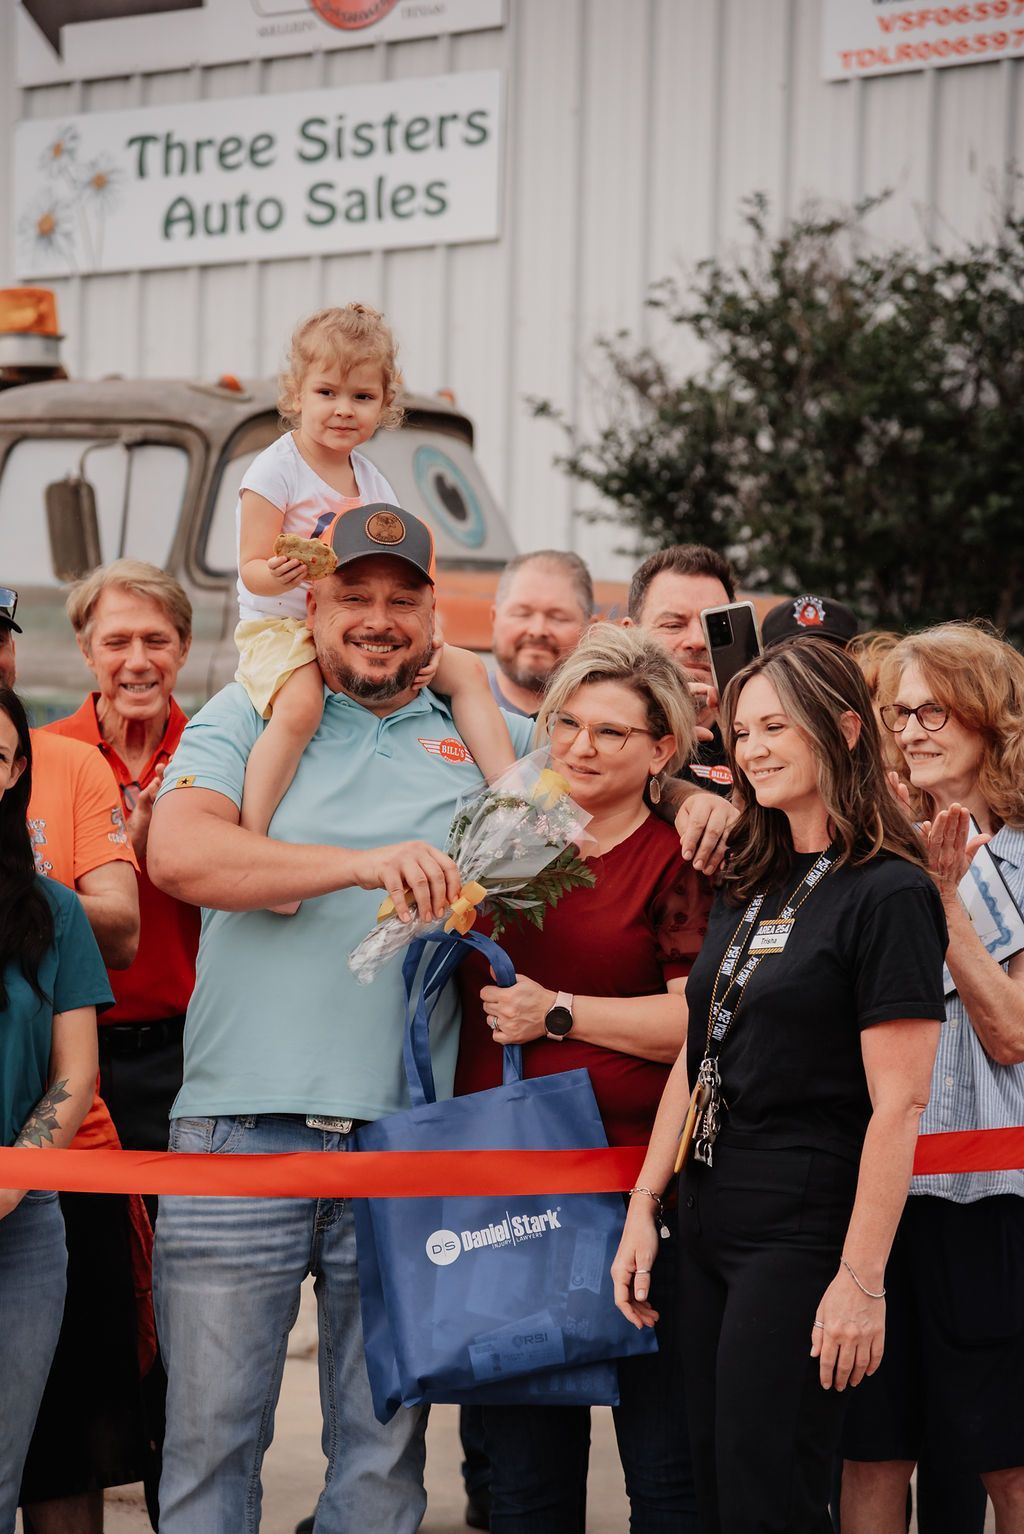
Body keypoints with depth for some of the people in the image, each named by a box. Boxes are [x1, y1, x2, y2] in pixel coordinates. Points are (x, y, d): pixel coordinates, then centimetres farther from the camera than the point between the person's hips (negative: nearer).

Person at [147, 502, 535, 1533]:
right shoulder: (247, 716, 8)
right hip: (238, 1128, -2)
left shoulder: (476, 740, 16)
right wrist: (362, 864, -19)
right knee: (210, 1435, 0)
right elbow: (178, 851, -9)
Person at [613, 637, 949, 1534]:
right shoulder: (746, 888, 14)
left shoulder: (888, 895, -10)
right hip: (710, 1219, 8)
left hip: (804, 1231, -8)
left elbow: (898, 1105, -15)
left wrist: (862, 1280, -19)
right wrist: (644, 1210, 10)